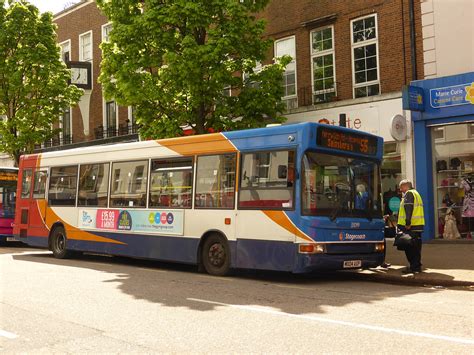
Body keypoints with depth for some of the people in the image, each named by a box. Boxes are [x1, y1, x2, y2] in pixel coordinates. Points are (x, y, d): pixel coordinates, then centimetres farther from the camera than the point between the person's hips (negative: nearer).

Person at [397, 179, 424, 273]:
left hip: (410, 226, -10)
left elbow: (408, 209, -19)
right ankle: (417, 266, 16)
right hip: (418, 225, 10)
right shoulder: (416, 193, 23)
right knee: (416, 247, 13)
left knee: (410, 247, -6)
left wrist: (407, 223, -24)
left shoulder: (409, 193, -7)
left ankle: (413, 267, -6)